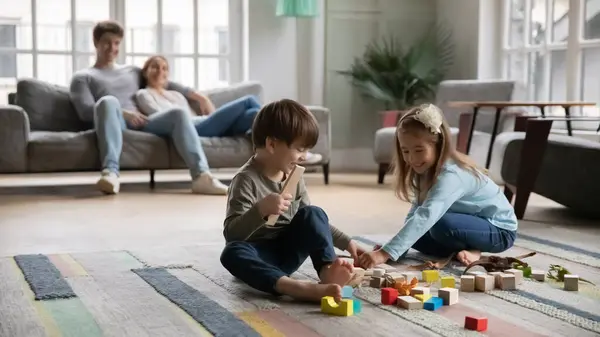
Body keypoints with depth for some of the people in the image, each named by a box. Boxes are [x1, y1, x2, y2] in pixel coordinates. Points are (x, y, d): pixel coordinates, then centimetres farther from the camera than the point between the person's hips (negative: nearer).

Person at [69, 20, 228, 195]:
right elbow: (85, 111, 2)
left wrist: (196, 95, 29)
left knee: (178, 112, -25)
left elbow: (164, 83, 40)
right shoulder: (83, 77, 19)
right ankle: (110, 171, -57)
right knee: (108, 101, -38)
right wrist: (122, 113, -12)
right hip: (115, 123, -4)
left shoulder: (132, 71, 35)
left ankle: (201, 176, -44)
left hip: (140, 123, 4)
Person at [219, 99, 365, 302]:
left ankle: (328, 269, -32)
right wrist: (260, 209, -40)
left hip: (288, 252, 6)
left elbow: (315, 222, 18)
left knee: (313, 214, -15)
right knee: (232, 253, -38)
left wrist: (346, 242, 14)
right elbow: (231, 233, -25)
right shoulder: (246, 180, -16)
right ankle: (293, 286, -57)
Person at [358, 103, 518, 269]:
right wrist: (394, 246, -18)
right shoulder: (427, 170, -4)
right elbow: (417, 211, -3)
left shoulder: (451, 176, -33)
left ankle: (470, 250, -7)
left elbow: (426, 216, -45)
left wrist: (386, 253, -51)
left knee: (440, 225, -33)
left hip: (500, 231, -8)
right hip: (471, 222, 9)